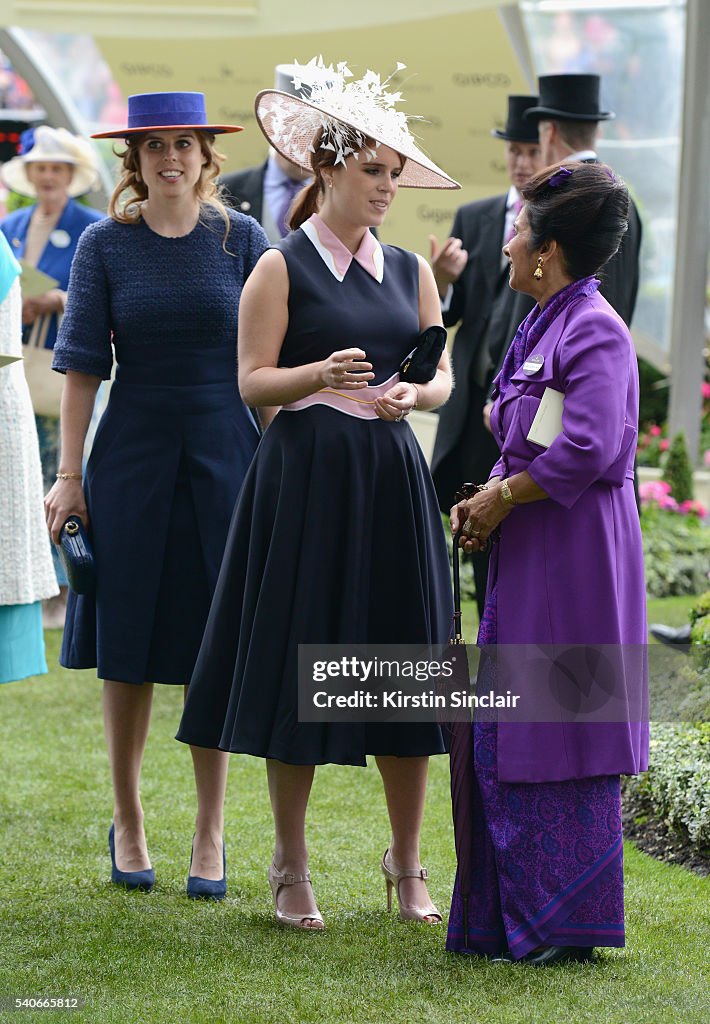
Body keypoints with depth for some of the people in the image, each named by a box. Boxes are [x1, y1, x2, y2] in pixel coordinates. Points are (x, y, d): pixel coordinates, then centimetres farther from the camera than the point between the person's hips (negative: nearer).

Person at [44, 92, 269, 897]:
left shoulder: (241, 239, 2)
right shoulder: (106, 246, 2)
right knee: (128, 648, 5)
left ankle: (210, 834, 11)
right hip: (132, 459, 0)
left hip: (223, 457, 0)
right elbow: (83, 367, 1)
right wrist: (69, 475, -2)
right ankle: (127, 825, 18)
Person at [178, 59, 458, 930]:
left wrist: (412, 395, -11)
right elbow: (253, 381, -6)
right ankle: (291, 871, 11)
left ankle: (406, 866, 15)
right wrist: (321, 375, -23)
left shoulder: (411, 270, 11)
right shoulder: (282, 268, -3)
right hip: (305, 476, -4)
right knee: (299, 670, 0)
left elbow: (442, 376, 11)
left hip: (391, 478, 4)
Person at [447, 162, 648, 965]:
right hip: (527, 557, 10)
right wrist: (487, 500, 7)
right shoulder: (543, 327, 14)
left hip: (574, 557, -10)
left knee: (559, 736, -3)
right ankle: (513, 919, 20)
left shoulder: (595, 332, -16)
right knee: (502, 737, 12)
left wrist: (504, 497, -14)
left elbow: (586, 448, -26)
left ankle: (566, 925, 5)